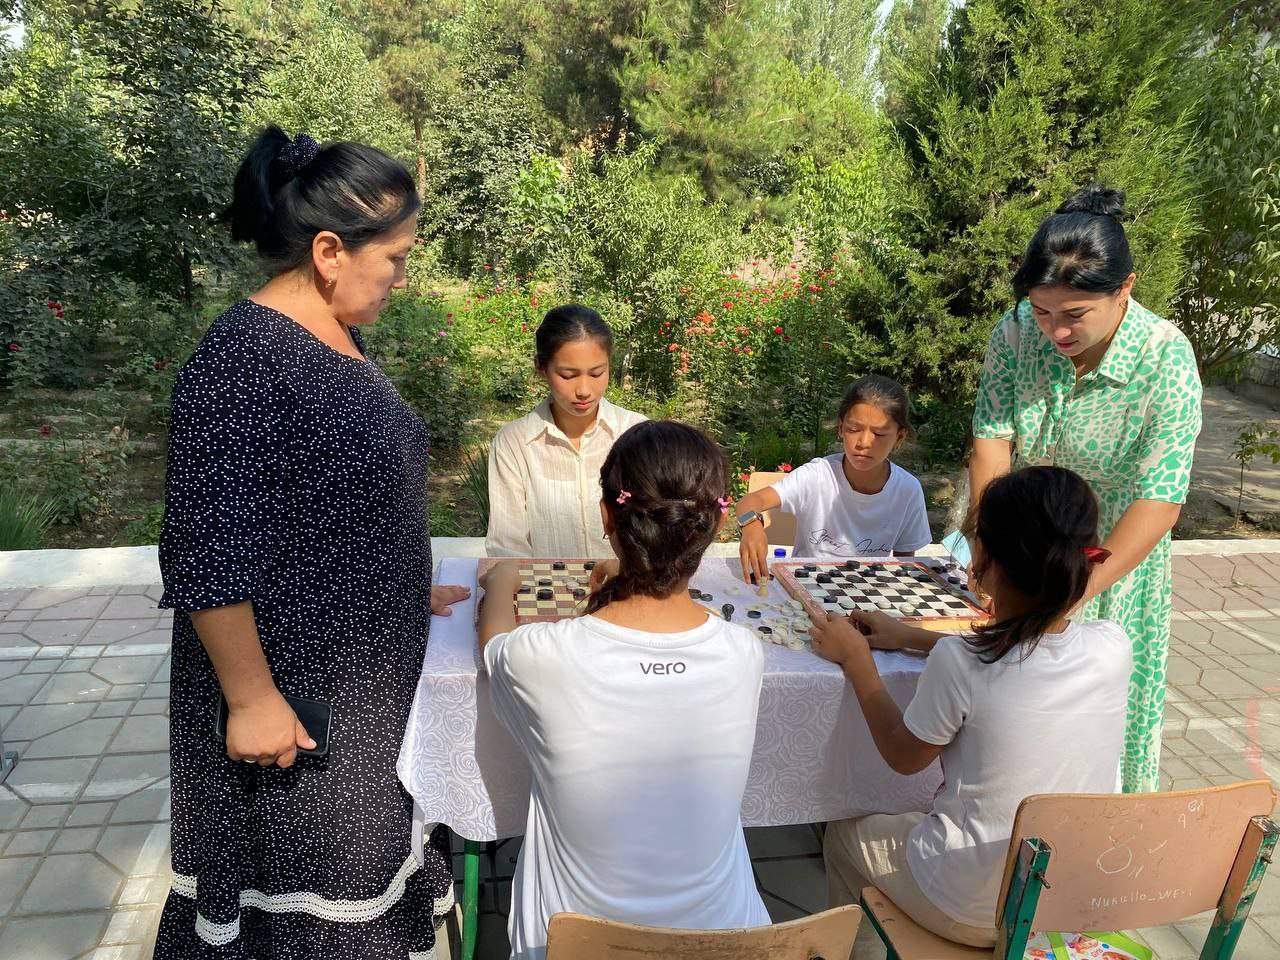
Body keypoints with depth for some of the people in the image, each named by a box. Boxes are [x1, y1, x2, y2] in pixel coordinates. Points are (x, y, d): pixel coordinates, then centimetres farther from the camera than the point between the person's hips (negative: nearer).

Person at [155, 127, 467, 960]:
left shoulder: (336, 337, 6)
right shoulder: (244, 359, -22)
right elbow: (208, 555, -23)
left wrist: (405, 592, 18)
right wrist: (252, 699, -19)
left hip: (369, 684, 8)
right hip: (294, 693, -8)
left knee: (359, 873, 22)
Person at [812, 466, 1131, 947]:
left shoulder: (956, 662, -29)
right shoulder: (1112, 647, -15)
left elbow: (902, 756, -10)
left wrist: (857, 659, 0)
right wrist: (910, 636, 11)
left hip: (974, 914, -5)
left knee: (843, 834, 23)